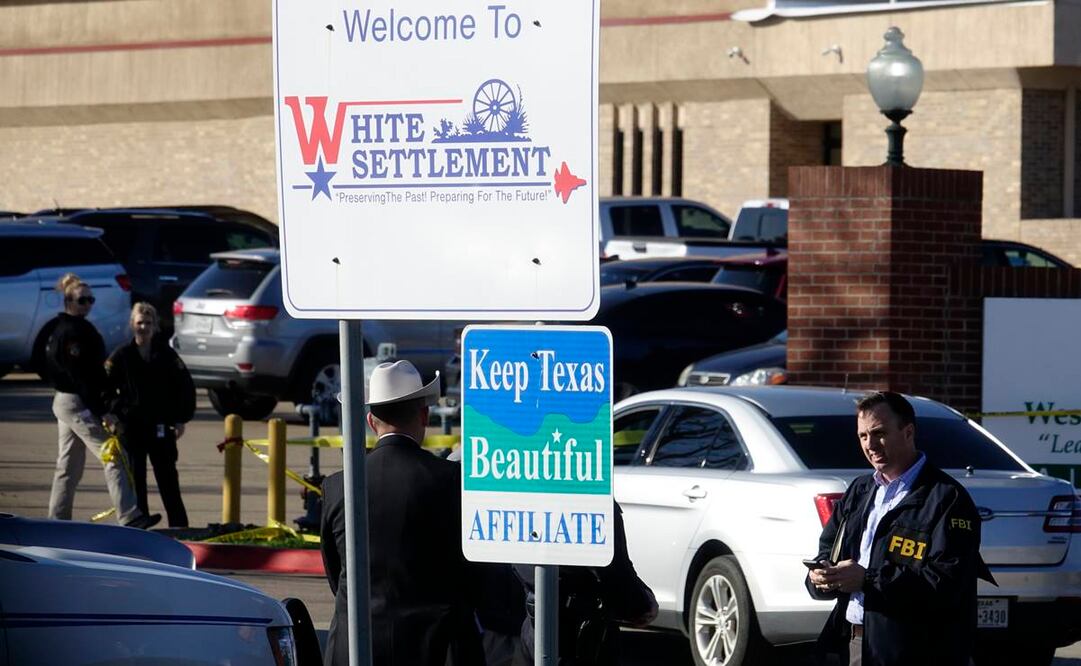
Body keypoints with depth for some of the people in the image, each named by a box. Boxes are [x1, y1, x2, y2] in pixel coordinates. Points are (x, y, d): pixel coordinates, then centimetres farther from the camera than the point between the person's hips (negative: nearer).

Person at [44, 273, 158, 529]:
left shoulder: (58, 329, 15)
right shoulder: (73, 331, -16)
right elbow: (81, 376, -20)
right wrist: (102, 411, -20)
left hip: (63, 401, 11)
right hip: (78, 404, -11)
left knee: (68, 466, 13)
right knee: (114, 457, -12)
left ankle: (58, 521, 16)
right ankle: (129, 516, -18)